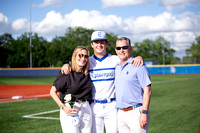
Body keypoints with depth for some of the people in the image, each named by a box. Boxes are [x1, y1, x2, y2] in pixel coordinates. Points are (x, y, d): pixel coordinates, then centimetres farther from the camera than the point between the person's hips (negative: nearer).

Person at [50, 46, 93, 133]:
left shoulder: (87, 74, 8)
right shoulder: (67, 73, -7)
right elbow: (52, 92, -7)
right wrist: (63, 107, -17)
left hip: (86, 109, 5)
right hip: (70, 110, -5)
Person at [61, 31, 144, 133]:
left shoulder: (115, 60, 5)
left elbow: (131, 60, 5)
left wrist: (139, 57, -18)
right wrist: (66, 66, -12)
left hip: (112, 106, 0)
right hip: (94, 106, 1)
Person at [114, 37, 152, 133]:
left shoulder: (138, 65, -7)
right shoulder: (117, 67, 15)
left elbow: (147, 90, -11)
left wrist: (144, 113, -18)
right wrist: (119, 112, 15)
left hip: (136, 112, -7)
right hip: (121, 113, 7)